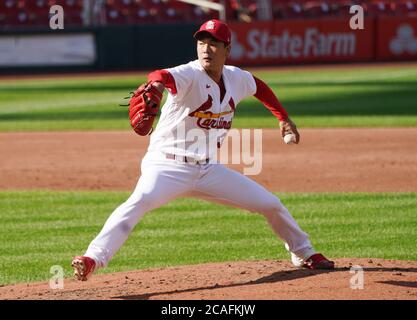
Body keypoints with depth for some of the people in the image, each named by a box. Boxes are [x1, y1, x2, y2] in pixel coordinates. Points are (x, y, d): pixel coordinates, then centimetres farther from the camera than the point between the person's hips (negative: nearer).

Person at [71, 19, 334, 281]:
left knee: (271, 204, 9)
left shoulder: (237, 78, 2)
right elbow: (164, 76, -42)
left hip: (209, 169, 6)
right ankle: (93, 259, -43)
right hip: (168, 167, -6)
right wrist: (157, 83, -65)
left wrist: (284, 118, 27)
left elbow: (259, 87, 27)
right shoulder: (189, 75, -18)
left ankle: (304, 253, 34)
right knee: (141, 201, -35)